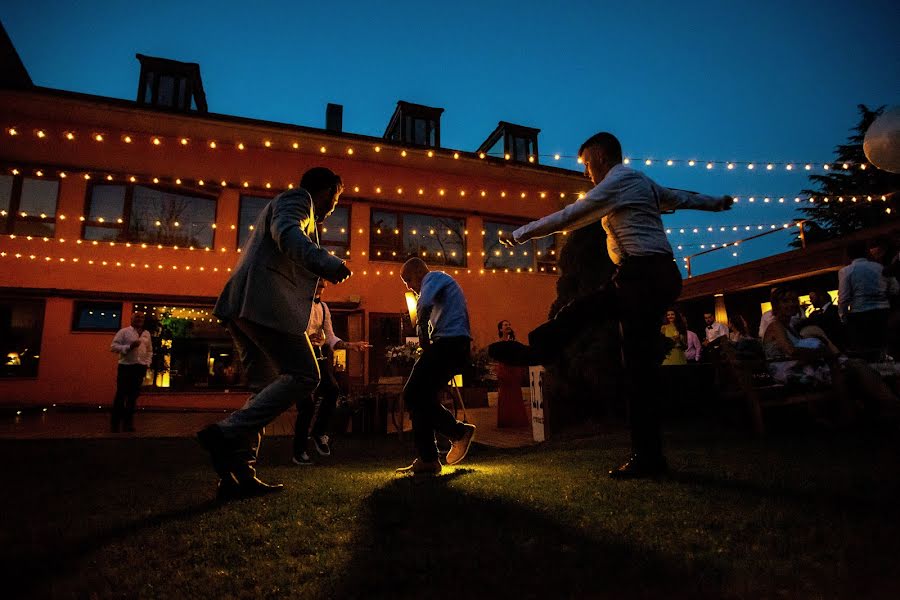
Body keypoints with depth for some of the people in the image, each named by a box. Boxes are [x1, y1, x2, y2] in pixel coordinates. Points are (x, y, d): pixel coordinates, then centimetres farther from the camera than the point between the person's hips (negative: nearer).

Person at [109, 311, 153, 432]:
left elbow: (149, 351, 18)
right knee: (121, 394, -1)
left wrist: (147, 364, 8)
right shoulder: (124, 332, -1)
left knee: (133, 395, 9)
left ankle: (128, 421, 18)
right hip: (126, 366, -4)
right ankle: (115, 422, 8)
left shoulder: (147, 334, 13)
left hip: (140, 367, 4)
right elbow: (113, 347, -7)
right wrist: (129, 347, -19)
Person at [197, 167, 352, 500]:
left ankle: (239, 474, 7)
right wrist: (325, 262, -37)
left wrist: (318, 272, 42)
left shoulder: (286, 201, 34)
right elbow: (286, 231, -20)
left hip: (243, 308, 11)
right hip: (267, 302, -10)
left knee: (266, 388, 9)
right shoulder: (298, 198, 4)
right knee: (303, 375, -12)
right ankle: (226, 435, -18)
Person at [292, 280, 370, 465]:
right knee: (306, 403, -9)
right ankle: (299, 451, 10)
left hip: (320, 354, 5)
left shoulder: (323, 307, 16)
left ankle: (319, 432, 5)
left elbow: (330, 338, 13)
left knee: (332, 389, -20)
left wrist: (349, 345, -5)